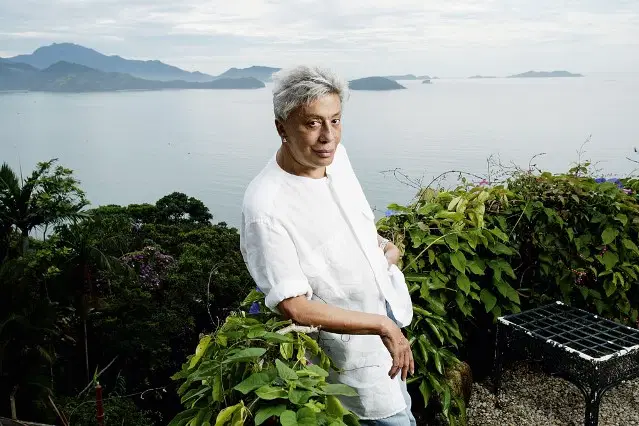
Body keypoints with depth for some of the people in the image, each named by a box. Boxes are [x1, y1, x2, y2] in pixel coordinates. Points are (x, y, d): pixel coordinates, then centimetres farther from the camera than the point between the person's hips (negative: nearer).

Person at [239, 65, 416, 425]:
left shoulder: (337, 155, -9)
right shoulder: (266, 208, -32)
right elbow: (294, 307, -30)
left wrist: (381, 244, -3)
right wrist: (383, 326, -26)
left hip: (385, 319, 8)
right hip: (353, 346, -8)